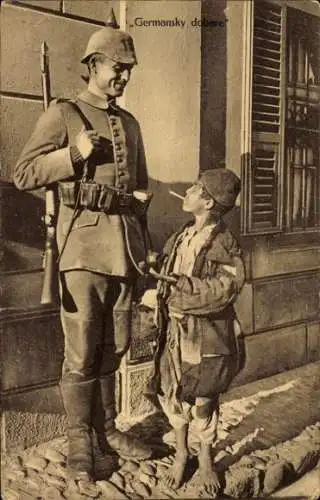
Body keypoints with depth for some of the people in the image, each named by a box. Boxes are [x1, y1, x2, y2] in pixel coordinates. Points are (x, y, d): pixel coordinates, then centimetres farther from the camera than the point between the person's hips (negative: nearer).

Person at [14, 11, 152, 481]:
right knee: (82, 351, 0)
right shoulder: (63, 113, 1)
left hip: (124, 243, 5)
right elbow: (23, 174, -3)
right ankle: (79, 441, 16)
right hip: (84, 242, -5)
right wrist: (75, 153, -14)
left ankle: (107, 428, 27)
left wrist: (144, 245, 18)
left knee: (115, 345, 11)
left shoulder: (130, 123, 17)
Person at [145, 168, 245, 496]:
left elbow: (215, 293, -25)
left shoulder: (225, 247, -14)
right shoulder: (179, 239, 4)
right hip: (174, 332, 5)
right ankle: (180, 454, 37)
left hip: (206, 337, -5)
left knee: (203, 402, 7)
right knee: (174, 397, 13)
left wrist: (164, 296, -25)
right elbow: (160, 274, 19)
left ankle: (206, 460, 32)